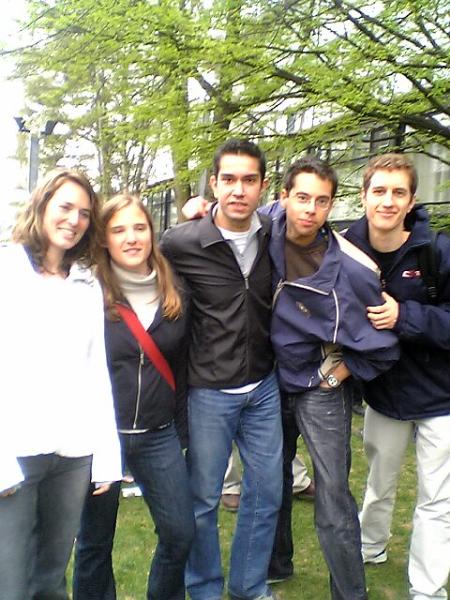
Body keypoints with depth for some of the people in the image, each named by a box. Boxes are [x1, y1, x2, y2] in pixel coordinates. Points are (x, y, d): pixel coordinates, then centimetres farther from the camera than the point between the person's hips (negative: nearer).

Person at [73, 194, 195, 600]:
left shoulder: (174, 296, 3)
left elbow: (181, 369, 10)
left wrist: (183, 433, 12)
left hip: (159, 435, 3)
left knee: (180, 534, 9)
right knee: (95, 540, 12)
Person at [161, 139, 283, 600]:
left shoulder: (274, 237, -2)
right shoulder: (181, 242, -14)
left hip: (264, 388, 4)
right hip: (209, 391, -4)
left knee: (266, 492, 15)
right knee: (204, 498, 10)